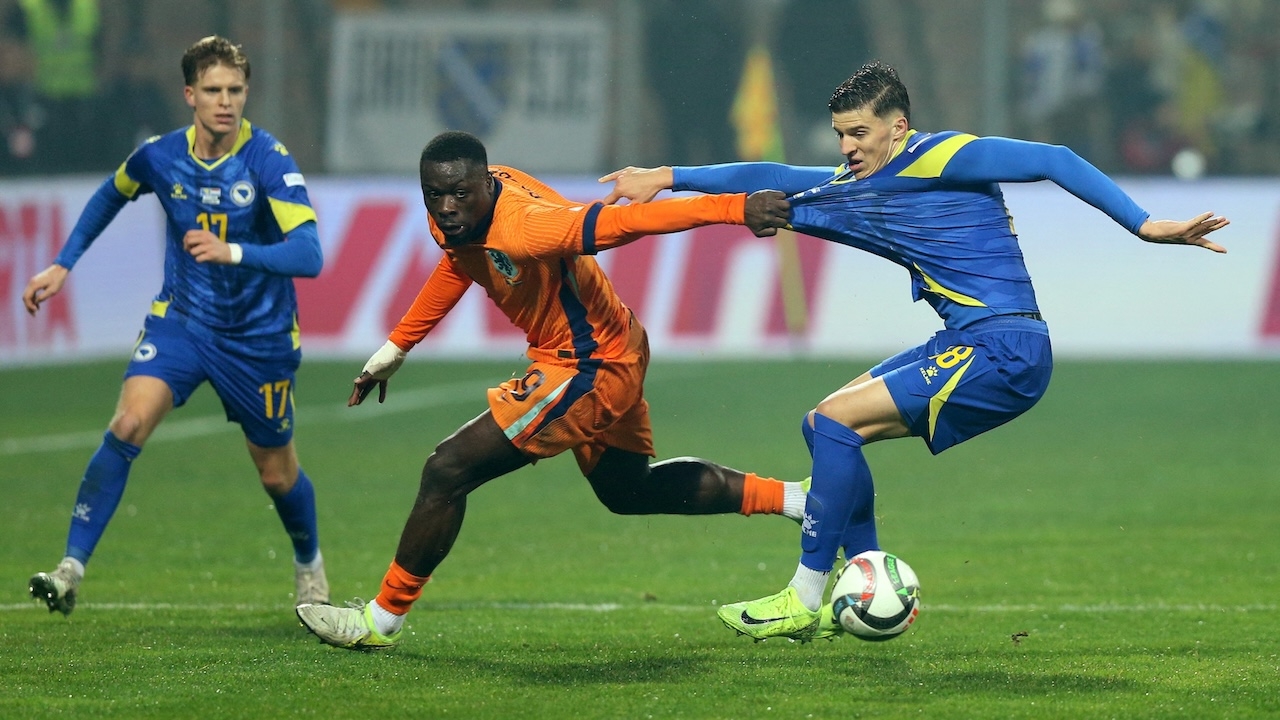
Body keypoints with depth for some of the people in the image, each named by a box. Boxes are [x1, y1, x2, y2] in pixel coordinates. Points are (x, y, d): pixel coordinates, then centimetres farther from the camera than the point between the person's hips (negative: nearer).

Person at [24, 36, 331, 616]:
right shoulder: (159, 157, -8)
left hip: (259, 336, -2)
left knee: (277, 473, 11)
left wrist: (233, 252, -43)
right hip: (181, 320, 2)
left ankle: (309, 565, 43)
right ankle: (71, 568, -22)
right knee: (127, 424, -22)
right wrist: (62, 265, 13)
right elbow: (111, 194, 17)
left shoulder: (268, 161, -20)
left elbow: (309, 255, -31)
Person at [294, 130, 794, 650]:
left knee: (447, 471, -10)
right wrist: (395, 348, 18)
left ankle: (382, 621, 3)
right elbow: (457, 261, 15)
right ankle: (794, 498, 33)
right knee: (628, 490, 29)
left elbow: (629, 221, -40)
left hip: (586, 369, -10)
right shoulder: (457, 217, -8)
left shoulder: (524, 226, -34)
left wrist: (735, 208, -47)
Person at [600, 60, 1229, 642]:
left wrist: (1145, 226, -18)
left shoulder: (941, 157, -9)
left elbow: (1052, 161, -12)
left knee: (835, 421, -13)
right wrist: (665, 179, 13)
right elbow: (774, 182, 18)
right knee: (825, 426, 12)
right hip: (961, 346, 9)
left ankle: (805, 600, -6)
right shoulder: (855, 188, 16)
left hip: (1005, 351, -9)